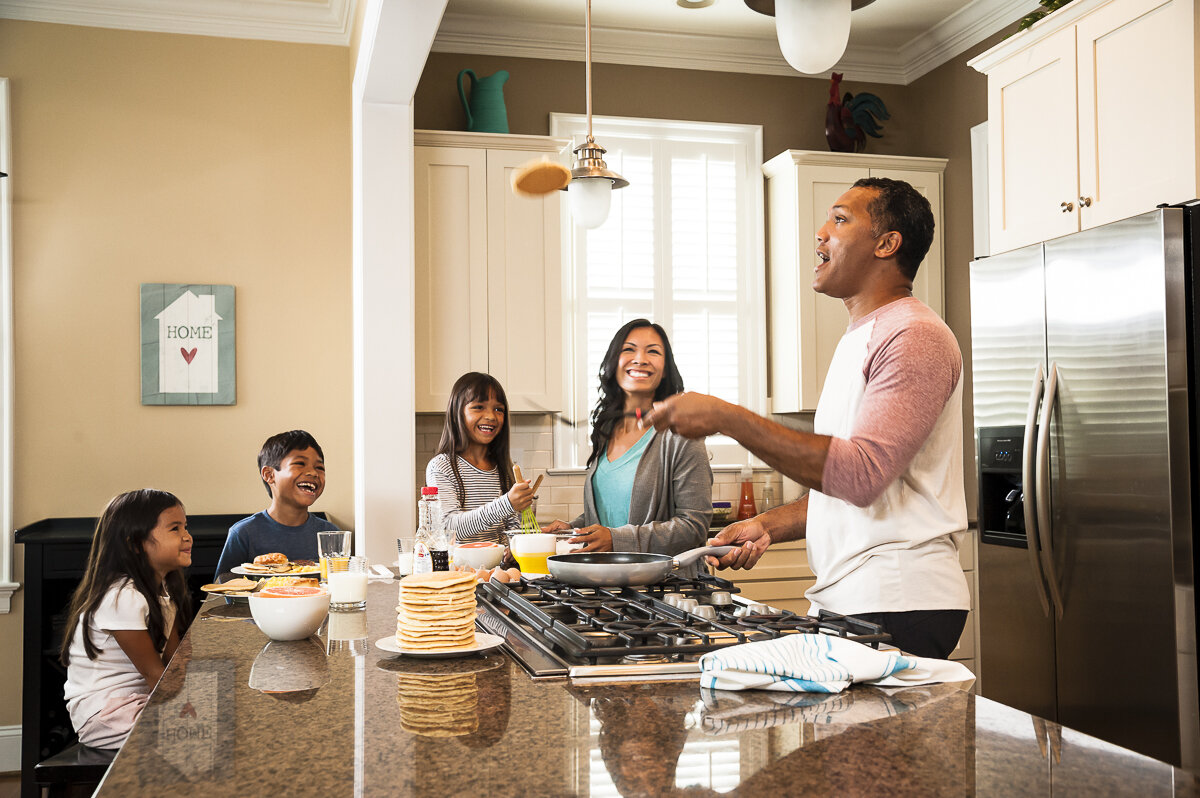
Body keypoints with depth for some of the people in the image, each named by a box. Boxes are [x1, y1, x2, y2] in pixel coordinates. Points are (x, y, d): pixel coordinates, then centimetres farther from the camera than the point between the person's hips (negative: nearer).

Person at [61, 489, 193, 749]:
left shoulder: (163, 589, 6)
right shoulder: (122, 598, -23)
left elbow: (175, 659, 3)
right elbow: (153, 672, -19)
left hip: (139, 697, 9)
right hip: (103, 711, -9)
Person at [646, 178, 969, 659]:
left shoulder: (916, 336, -12)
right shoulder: (857, 340, 21)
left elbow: (861, 473, -24)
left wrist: (728, 418, -24)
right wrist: (770, 526, 8)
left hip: (897, 607, -9)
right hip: (844, 601, 9)